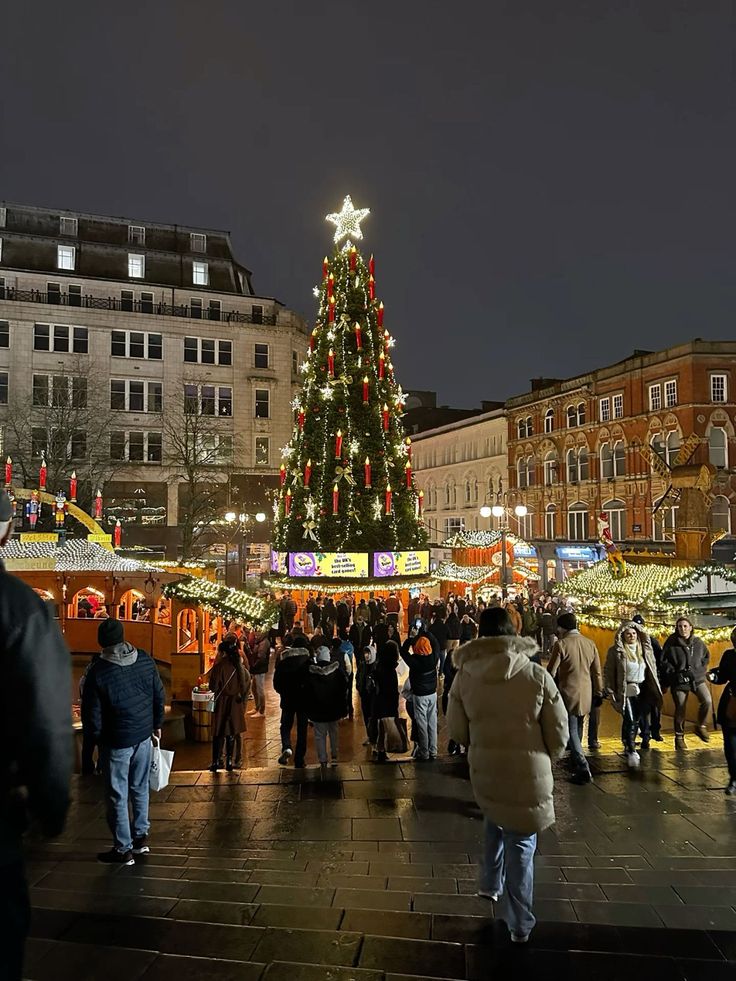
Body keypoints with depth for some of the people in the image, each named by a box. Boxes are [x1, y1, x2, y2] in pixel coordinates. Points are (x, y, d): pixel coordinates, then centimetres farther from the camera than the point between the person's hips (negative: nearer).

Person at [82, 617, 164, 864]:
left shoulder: (98, 671, -19)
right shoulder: (145, 660, -6)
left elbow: (91, 714, -12)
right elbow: (159, 695, 3)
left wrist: (98, 735, 7)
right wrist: (157, 724, 17)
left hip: (116, 741, -5)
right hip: (144, 735, 5)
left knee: (117, 795, 9)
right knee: (140, 788, 20)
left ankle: (123, 849, 18)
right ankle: (141, 837, 31)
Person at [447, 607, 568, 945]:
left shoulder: (464, 676, -8)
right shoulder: (537, 675, -14)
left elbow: (457, 731, -1)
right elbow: (559, 733, -6)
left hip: (485, 771, 2)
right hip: (528, 773, -2)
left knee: (495, 825, 29)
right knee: (520, 844, 12)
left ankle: (491, 884, 44)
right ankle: (519, 925, 24)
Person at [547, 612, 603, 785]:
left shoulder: (561, 644, -13)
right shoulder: (590, 644, 2)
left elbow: (551, 671, -11)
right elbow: (597, 672, 6)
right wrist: (598, 693, 16)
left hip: (568, 694, -6)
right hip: (585, 694, 6)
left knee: (571, 731, -1)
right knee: (577, 729, 19)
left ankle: (583, 768, -10)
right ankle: (575, 760, 32)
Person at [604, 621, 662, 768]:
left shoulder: (645, 649, 7)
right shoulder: (616, 651, -7)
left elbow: (652, 669, 13)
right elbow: (609, 672, -4)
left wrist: (655, 689, 9)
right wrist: (611, 692, -6)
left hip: (643, 690, 4)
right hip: (625, 690, -4)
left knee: (637, 720, 8)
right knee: (629, 720, -10)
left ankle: (629, 745, 26)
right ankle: (631, 751, -1)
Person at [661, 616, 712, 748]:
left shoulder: (698, 642, 3)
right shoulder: (671, 642, -6)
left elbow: (706, 656, 19)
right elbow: (664, 661, -2)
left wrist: (701, 669, 7)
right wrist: (673, 673, -10)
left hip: (697, 678, 2)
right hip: (679, 680, -2)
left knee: (707, 701, -18)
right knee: (680, 710, 3)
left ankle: (701, 727, 7)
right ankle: (679, 737, 22)